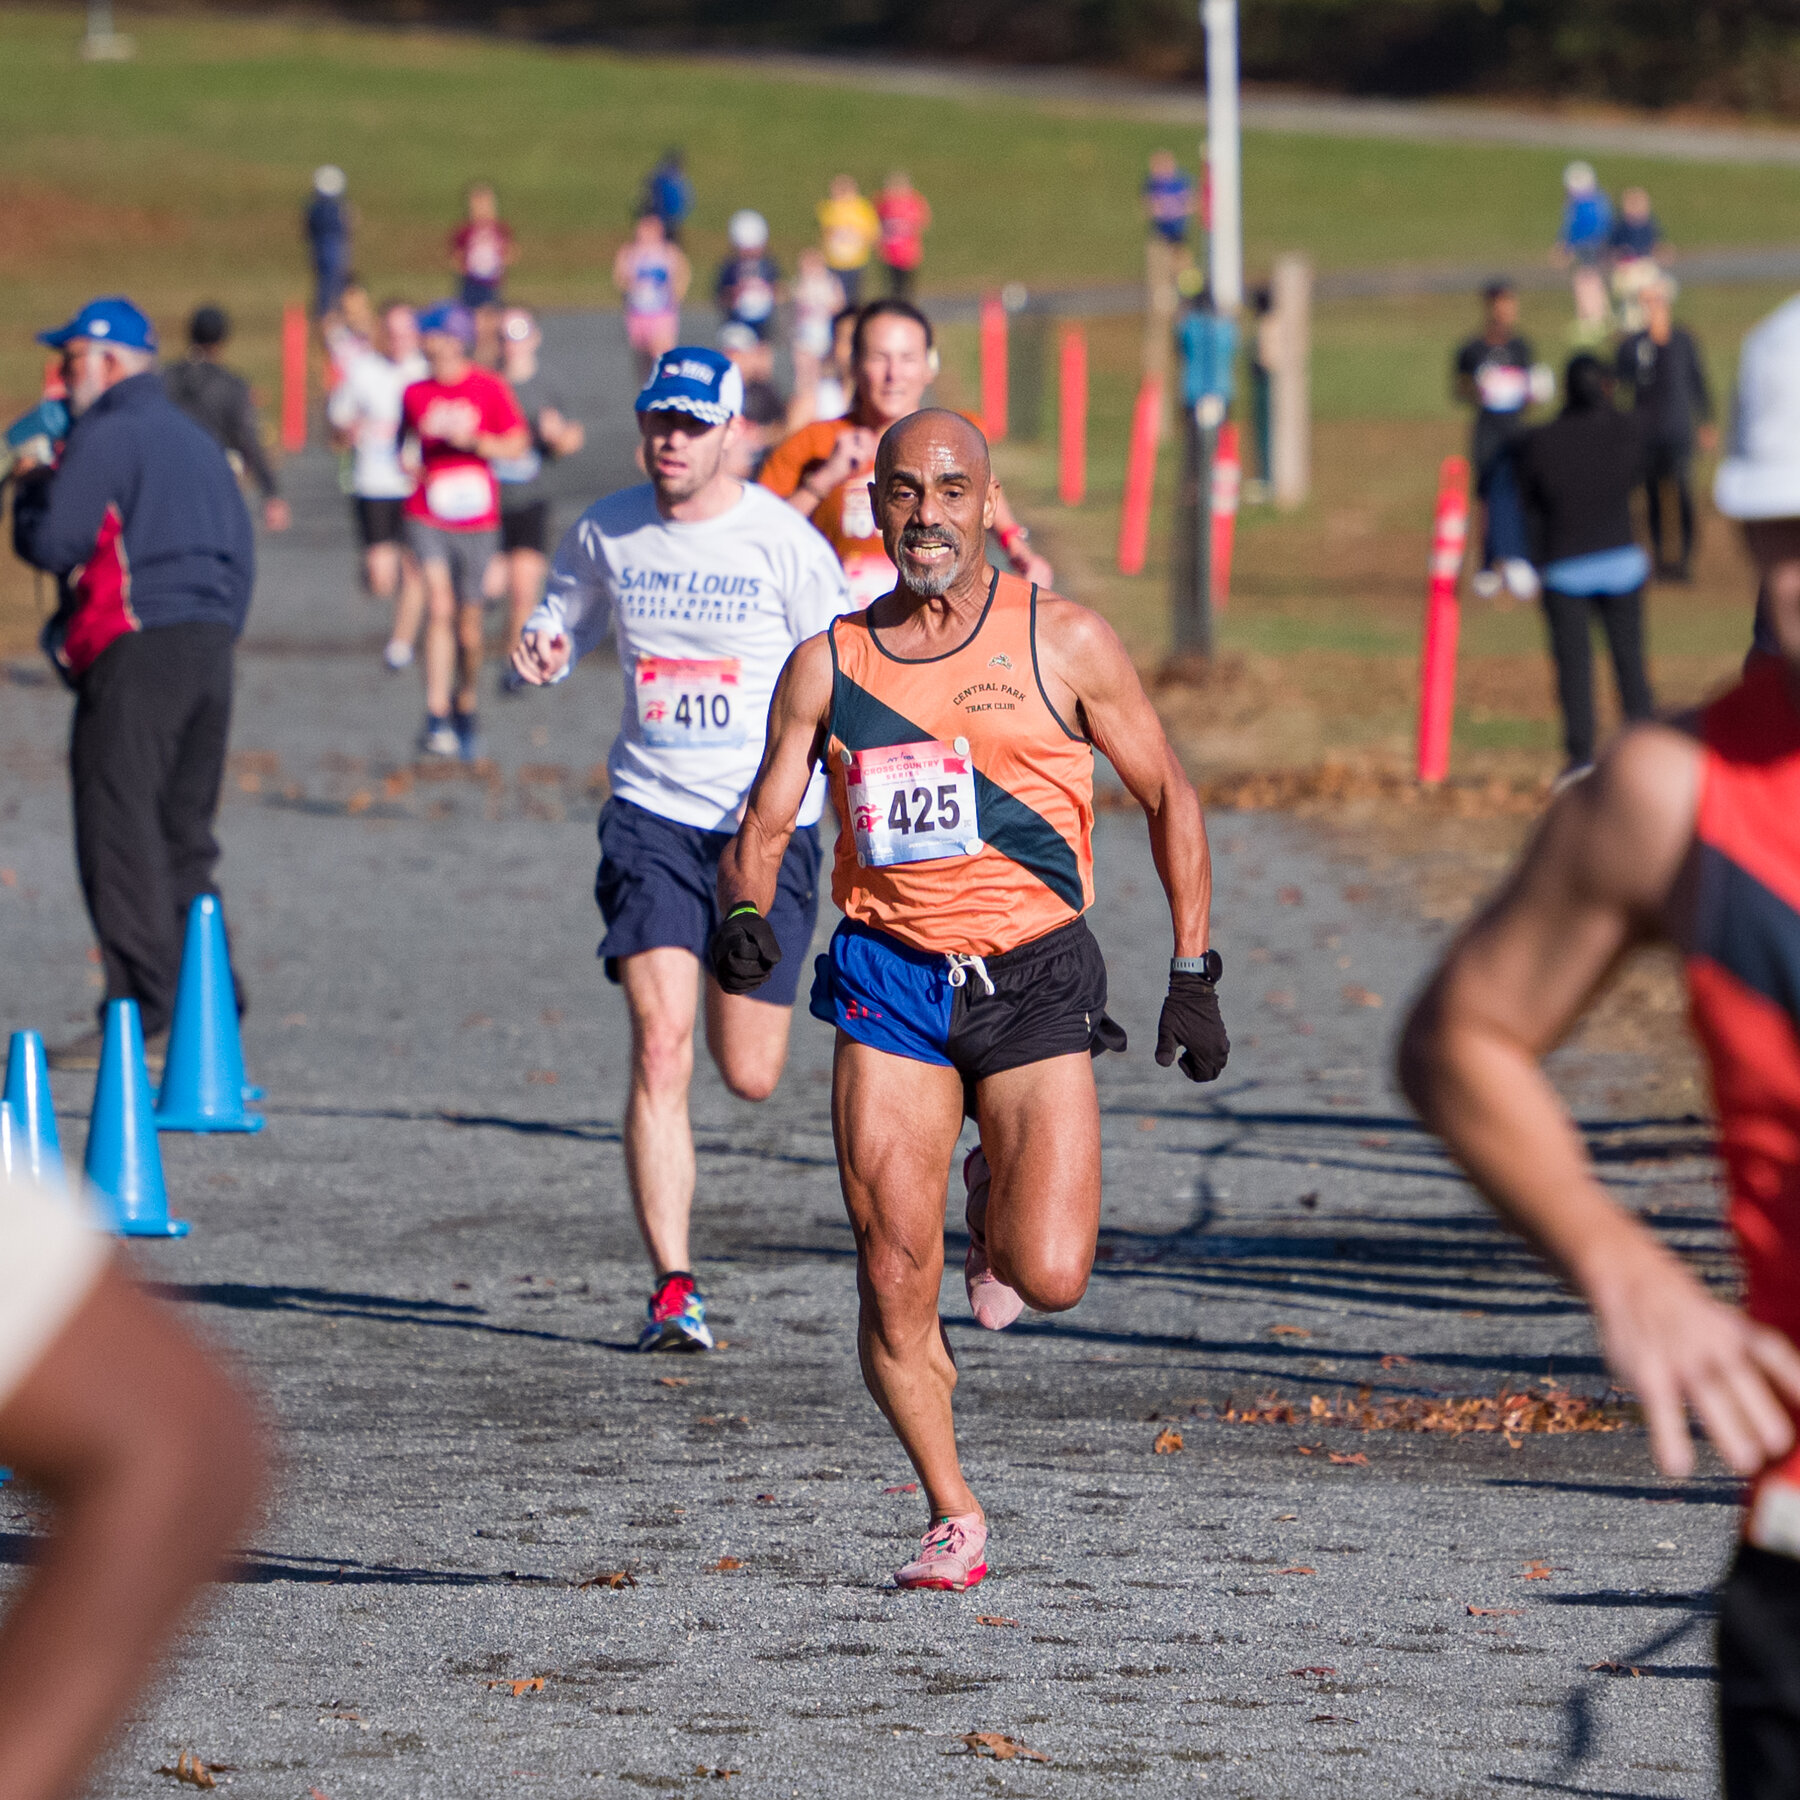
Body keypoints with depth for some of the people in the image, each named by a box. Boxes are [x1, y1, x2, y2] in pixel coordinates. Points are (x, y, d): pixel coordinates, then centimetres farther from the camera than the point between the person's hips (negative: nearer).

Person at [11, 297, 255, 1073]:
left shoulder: (106, 436, -7)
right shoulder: (195, 440, 20)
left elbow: (54, 544, -12)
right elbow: (240, 551, 21)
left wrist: (29, 488, 7)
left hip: (135, 654, -8)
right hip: (210, 647, 8)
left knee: (121, 839, -7)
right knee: (184, 838, 13)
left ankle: (141, 1019, -12)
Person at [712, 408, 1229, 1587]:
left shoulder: (1063, 644, 0)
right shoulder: (830, 664, 6)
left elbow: (1168, 795, 8)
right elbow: (764, 829, 9)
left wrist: (1194, 974, 3)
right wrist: (746, 914, -14)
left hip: (1034, 971, -2)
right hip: (889, 973, 2)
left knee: (1052, 1277, -13)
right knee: (893, 1280, -6)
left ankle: (1004, 1210, 23)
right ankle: (954, 1521, 13)